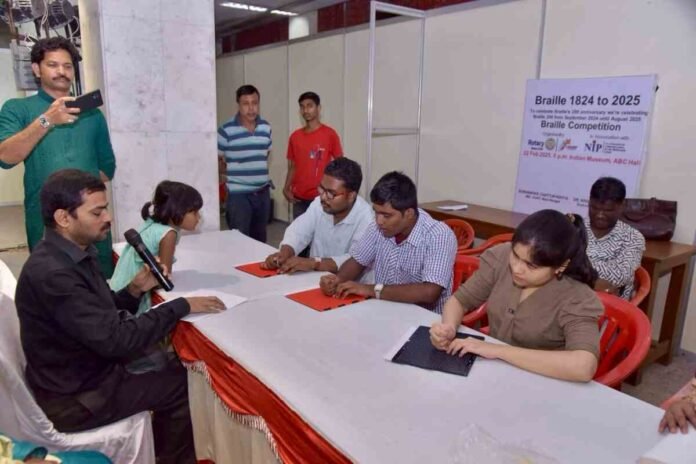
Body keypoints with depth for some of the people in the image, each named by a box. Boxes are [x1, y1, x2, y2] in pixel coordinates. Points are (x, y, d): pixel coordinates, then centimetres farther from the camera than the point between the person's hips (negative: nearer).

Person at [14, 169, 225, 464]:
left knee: (173, 367, 9)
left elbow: (105, 316, 8)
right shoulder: (52, 274, -29)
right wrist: (182, 306, -24)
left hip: (86, 371, 8)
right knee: (180, 384, -4)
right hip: (73, 399, -8)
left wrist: (135, 290, -9)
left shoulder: (71, 254, 2)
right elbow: (115, 339, -30)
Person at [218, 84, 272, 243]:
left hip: (263, 192, 5)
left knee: (260, 239, 15)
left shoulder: (266, 127, 5)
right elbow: (217, 159, 0)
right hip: (238, 194, -4)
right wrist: (234, 173, 3)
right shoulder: (226, 130, -10)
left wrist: (257, 171, 11)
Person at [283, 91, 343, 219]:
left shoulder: (330, 134, -3)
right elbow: (292, 167, 13)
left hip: (321, 197, -4)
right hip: (299, 198, 4)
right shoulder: (295, 136, 9)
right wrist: (286, 189, -1)